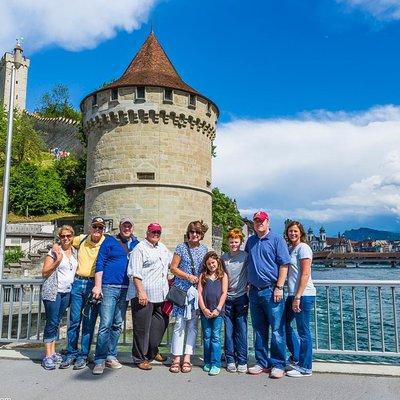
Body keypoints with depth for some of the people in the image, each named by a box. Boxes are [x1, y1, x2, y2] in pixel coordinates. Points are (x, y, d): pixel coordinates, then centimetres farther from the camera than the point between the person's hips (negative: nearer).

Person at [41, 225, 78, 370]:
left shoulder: (75, 252, 10)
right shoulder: (54, 251, -7)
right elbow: (44, 273, -9)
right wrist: (57, 260, -18)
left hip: (67, 292, 5)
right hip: (53, 291, -5)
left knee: (57, 322, 12)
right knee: (52, 322, -4)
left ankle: (53, 352, 20)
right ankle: (47, 356, 3)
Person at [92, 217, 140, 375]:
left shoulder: (136, 244, 12)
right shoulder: (109, 241, 2)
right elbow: (100, 264, -1)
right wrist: (97, 286, -9)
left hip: (126, 289, 4)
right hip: (109, 287, -4)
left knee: (118, 325, 10)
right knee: (105, 324, -6)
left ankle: (111, 356, 22)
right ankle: (100, 360, 2)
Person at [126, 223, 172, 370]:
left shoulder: (162, 248, 18)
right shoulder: (140, 249, -7)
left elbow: (172, 261, 34)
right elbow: (135, 273, -15)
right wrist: (141, 292, -23)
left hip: (160, 295, 8)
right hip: (143, 295, -8)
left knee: (161, 323, 14)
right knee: (142, 328, 0)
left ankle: (152, 352, 32)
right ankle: (140, 358, 14)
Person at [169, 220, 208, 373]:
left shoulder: (204, 249, 10)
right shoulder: (181, 248, 0)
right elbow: (173, 268, -1)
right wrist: (188, 276, -13)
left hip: (197, 290, 3)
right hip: (182, 290, -3)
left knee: (193, 325, 4)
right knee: (179, 323, -3)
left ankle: (187, 358, 10)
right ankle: (176, 359, 4)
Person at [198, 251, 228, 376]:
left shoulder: (223, 275, 5)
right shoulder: (203, 276, 11)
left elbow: (224, 293, -1)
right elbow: (200, 293, 5)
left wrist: (218, 309, -9)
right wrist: (204, 309, -6)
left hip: (217, 311, -2)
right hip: (205, 311, 2)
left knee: (216, 336, -3)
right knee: (206, 336, 8)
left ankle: (216, 364, 0)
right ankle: (207, 362, 17)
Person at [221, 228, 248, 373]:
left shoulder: (246, 256, -1)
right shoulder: (223, 257, 8)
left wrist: (249, 288, -4)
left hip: (241, 297, -2)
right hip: (227, 298, 2)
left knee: (241, 330, 1)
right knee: (228, 330, 5)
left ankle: (242, 361, 11)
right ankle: (230, 360, 15)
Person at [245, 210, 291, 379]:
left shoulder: (277, 239, -2)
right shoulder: (250, 241, 14)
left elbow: (284, 264, -7)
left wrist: (279, 287, -13)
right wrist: (248, 286, 15)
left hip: (271, 291, -5)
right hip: (254, 291, 6)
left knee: (277, 330, 0)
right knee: (259, 330, 12)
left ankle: (278, 365, 11)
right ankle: (262, 363, 23)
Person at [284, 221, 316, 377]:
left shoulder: (303, 247, -10)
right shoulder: (291, 248, 15)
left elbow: (305, 274, -17)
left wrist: (298, 297, -20)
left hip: (304, 295, -9)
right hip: (293, 294, 9)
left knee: (303, 331, 0)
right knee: (284, 323, 17)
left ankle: (305, 368, 13)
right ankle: (297, 357, 31)